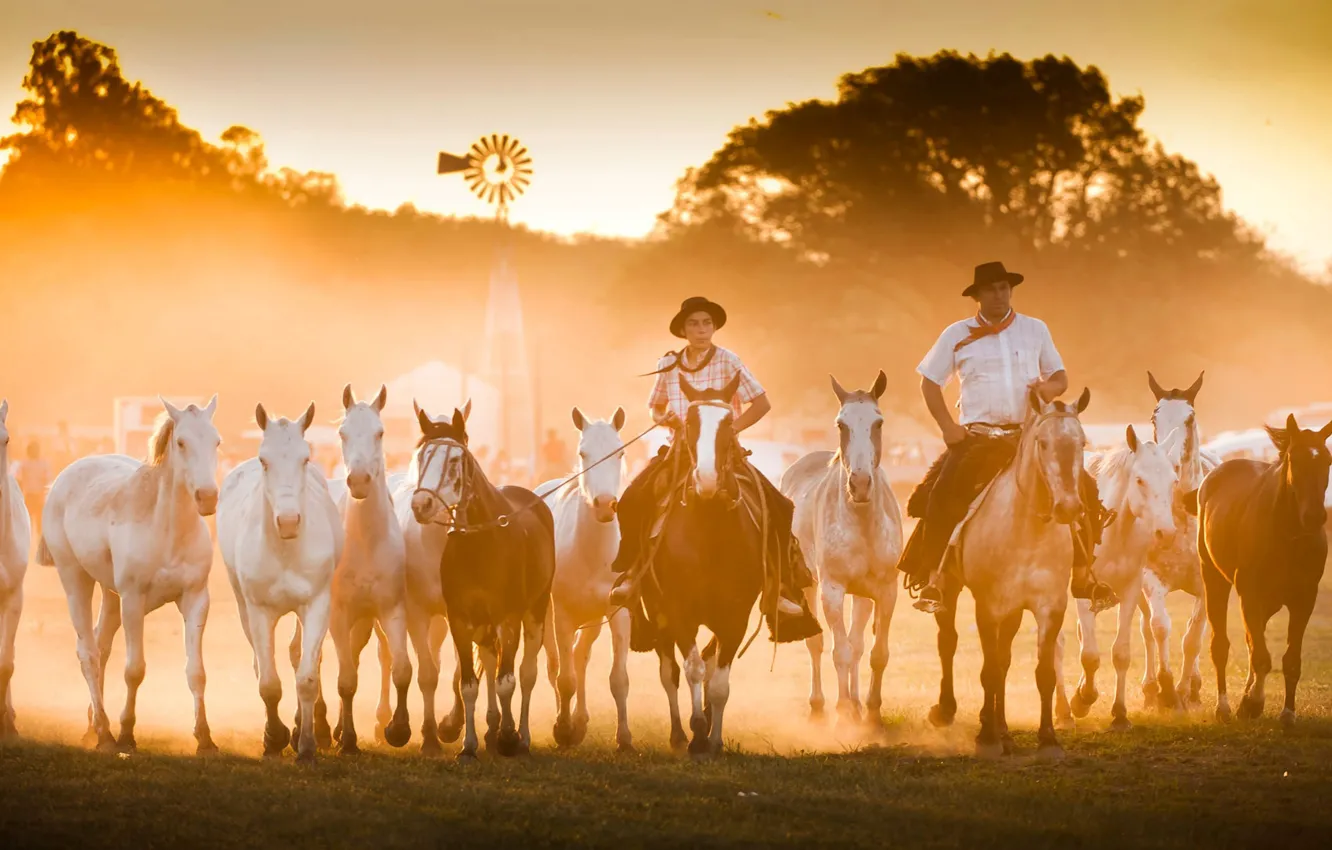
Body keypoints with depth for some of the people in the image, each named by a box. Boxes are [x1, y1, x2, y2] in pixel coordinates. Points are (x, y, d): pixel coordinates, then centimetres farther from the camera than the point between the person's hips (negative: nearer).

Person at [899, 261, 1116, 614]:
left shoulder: (1035, 330, 10)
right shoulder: (957, 335, 5)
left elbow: (1060, 378, 15)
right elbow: (930, 383, 8)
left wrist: (1051, 388, -10)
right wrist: (947, 426, -5)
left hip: (1029, 435, 2)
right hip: (976, 436, -1)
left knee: (1079, 491, -13)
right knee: (942, 495, -24)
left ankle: (1083, 578, -1)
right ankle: (934, 581, -18)